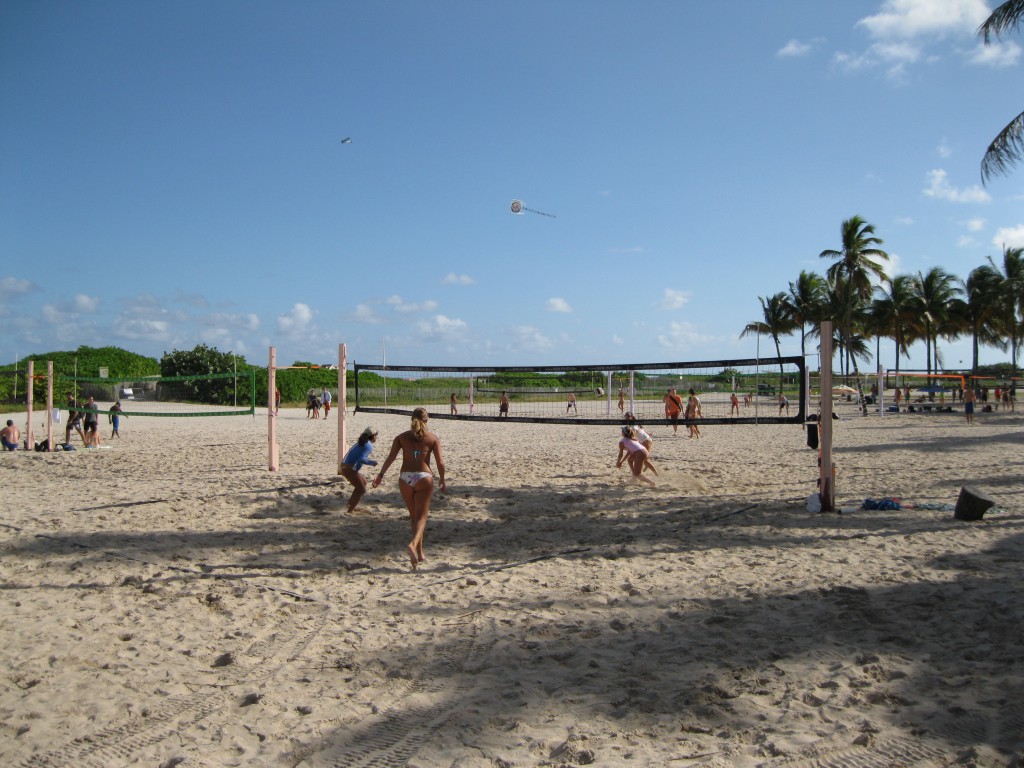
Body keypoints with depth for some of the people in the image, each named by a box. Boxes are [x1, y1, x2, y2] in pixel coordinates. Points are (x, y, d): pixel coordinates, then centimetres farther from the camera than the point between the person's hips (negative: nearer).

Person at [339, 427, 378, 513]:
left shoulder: (361, 443, 17)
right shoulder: (369, 446, -10)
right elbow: (361, 459, -21)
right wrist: (372, 462, -7)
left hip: (344, 467, 9)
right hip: (349, 469, -9)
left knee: (363, 482, 25)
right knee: (362, 490, -5)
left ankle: (351, 503, 32)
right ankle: (350, 510, -10)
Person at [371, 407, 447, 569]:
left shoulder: (402, 437, 8)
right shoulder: (432, 438, 3)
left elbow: (391, 457, -2)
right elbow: (440, 462, -2)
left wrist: (381, 474, 2)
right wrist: (442, 480, 9)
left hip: (405, 478, 3)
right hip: (424, 477, -2)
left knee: (414, 516, 17)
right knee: (421, 516, -1)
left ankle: (419, 553, 21)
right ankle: (413, 544, -28)